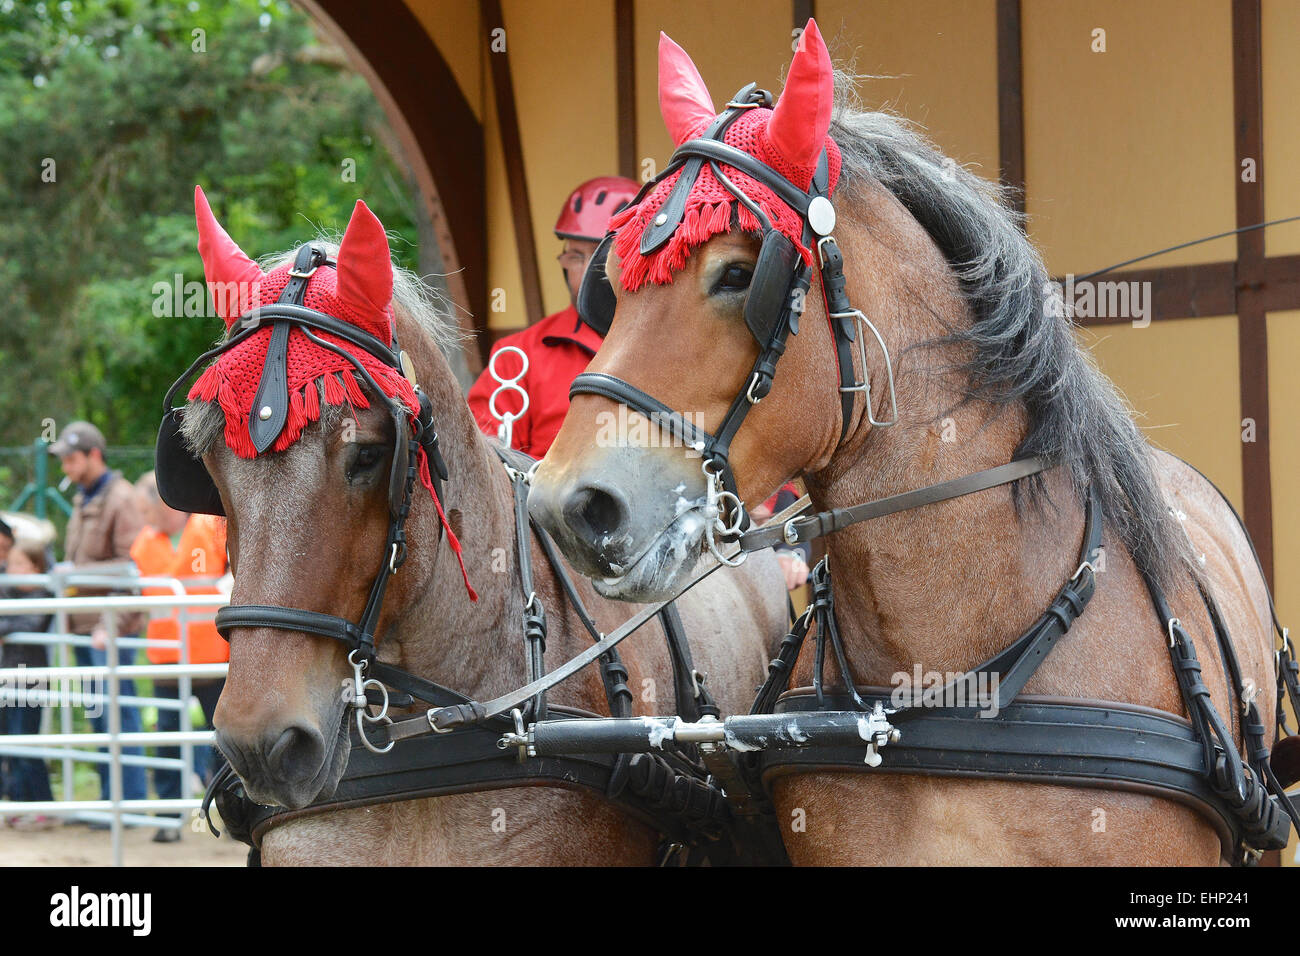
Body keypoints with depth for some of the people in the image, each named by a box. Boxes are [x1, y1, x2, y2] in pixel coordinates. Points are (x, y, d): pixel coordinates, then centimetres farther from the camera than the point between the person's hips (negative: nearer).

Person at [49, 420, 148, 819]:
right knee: (98, 715, 11)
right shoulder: (82, 500, 17)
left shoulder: (120, 499, -11)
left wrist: (112, 624, -22)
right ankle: (110, 796, 17)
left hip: (111, 626, -9)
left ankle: (130, 800, -3)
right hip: (84, 623, 9)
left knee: (118, 713, -7)